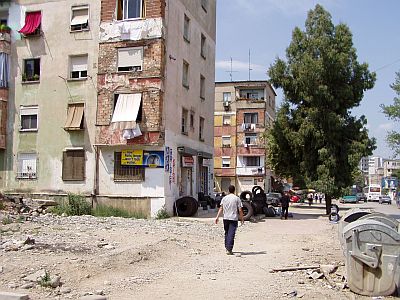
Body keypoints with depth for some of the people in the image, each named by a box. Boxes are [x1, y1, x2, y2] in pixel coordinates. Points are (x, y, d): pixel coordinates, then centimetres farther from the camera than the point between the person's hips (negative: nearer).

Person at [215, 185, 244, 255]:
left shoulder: (224, 198, 6)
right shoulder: (237, 198, -3)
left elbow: (221, 208, 2)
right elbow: (240, 210, -5)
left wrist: (217, 217, 4)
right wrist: (242, 218, 4)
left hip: (226, 218, 4)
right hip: (233, 218, -4)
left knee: (226, 233, 17)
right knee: (231, 234, -5)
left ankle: (227, 247, 25)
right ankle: (229, 249, -11)